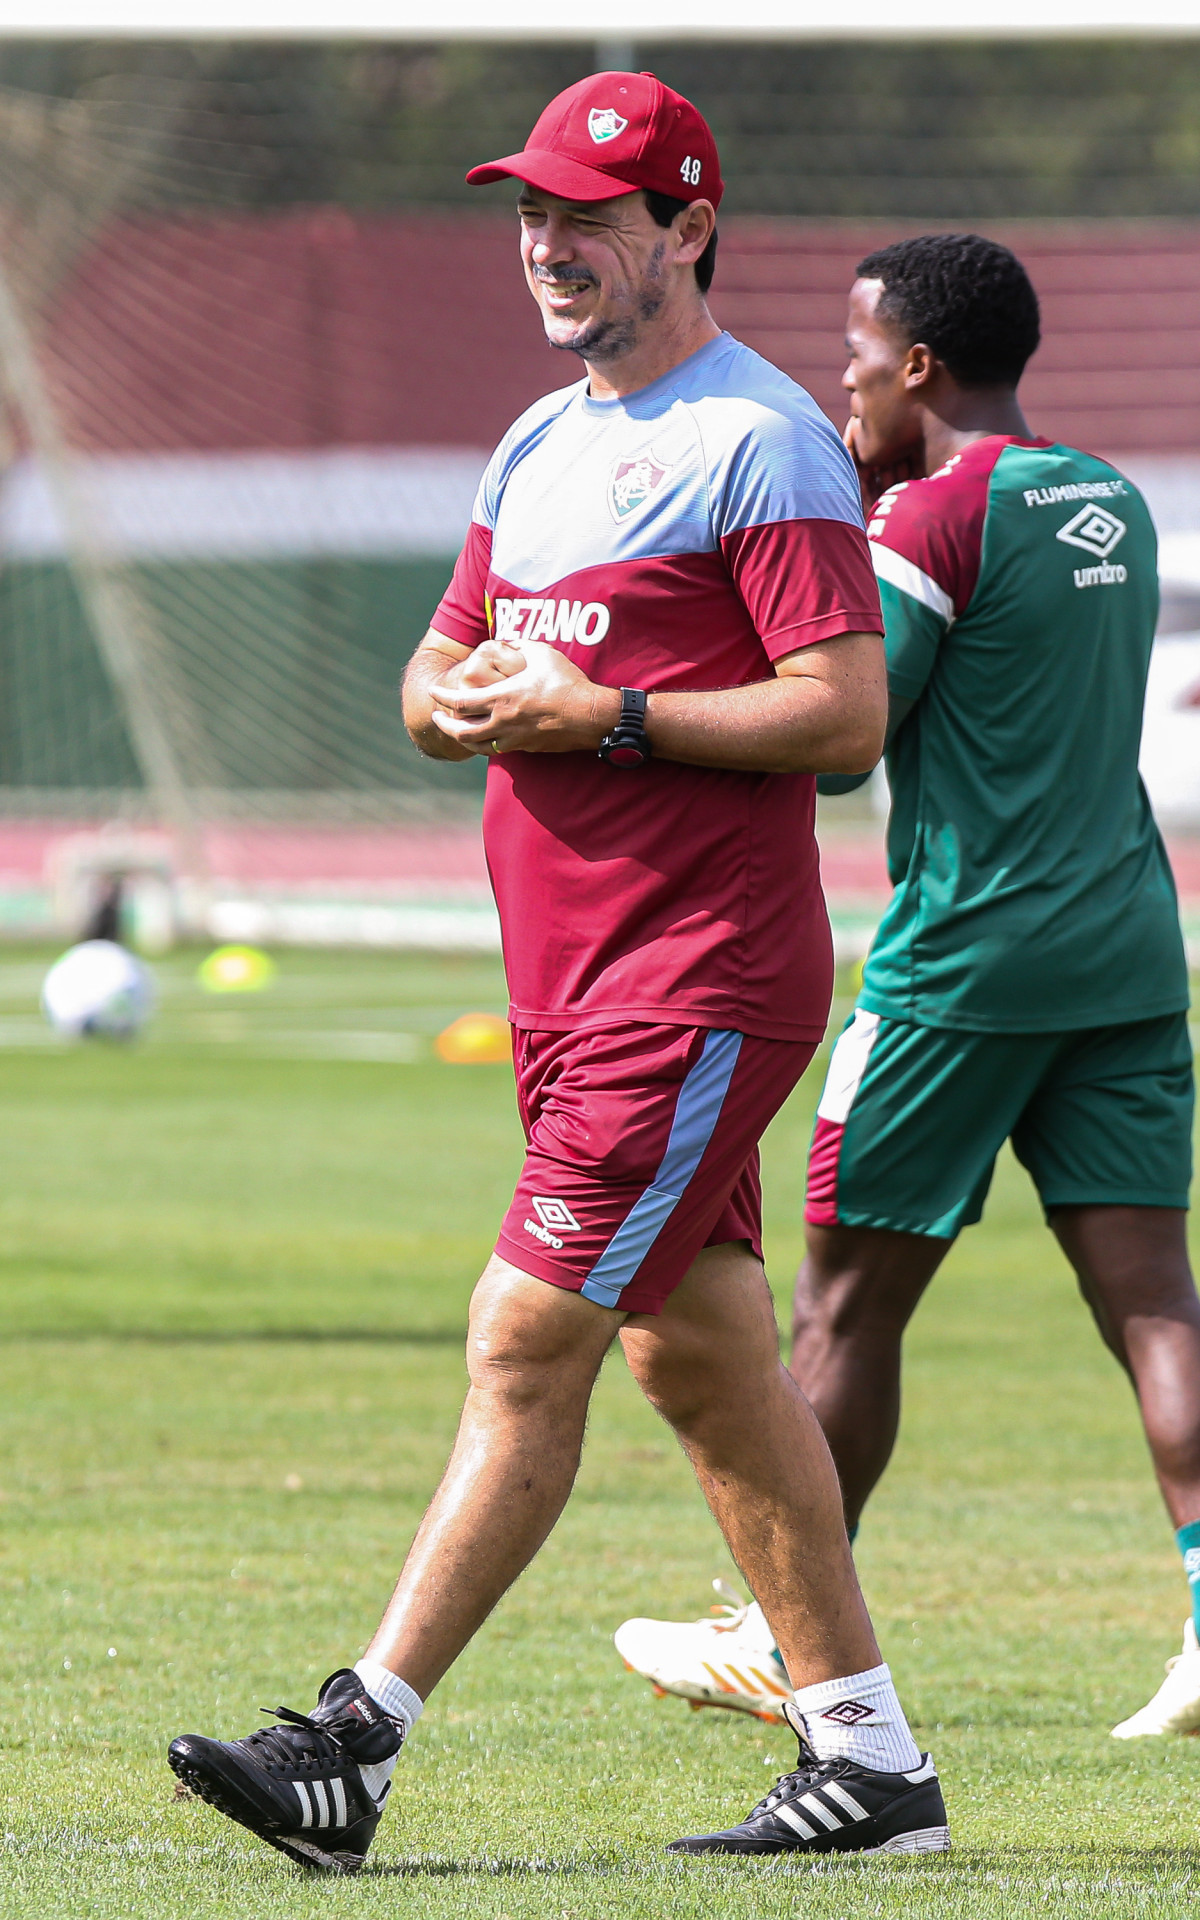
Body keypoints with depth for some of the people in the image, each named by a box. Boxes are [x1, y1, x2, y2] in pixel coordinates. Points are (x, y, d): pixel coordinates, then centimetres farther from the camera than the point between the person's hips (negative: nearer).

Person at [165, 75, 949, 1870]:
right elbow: (434, 683, 21)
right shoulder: (540, 448, 18)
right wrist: (464, 696, -3)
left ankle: (356, 1743, -15)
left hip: (704, 980, -9)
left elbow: (848, 712, -18)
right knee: (700, 1359, 10)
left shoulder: (762, 441, -10)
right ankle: (870, 1762, 16)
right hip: (570, 980, 9)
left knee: (527, 1342, -12)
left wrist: (603, 717, -19)